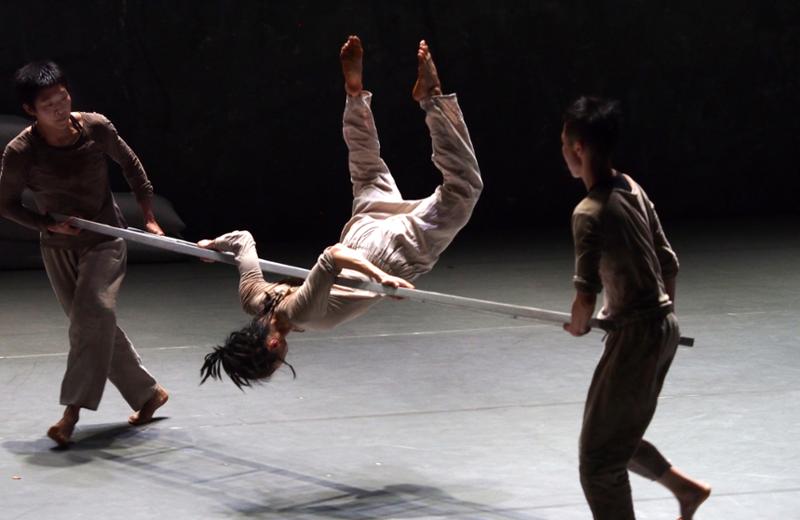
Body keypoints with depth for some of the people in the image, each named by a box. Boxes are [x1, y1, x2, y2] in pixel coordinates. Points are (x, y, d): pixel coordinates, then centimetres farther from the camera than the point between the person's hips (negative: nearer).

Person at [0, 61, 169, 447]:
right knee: (98, 327, 7)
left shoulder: (96, 128, -16)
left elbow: (130, 165, 2)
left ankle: (73, 411, -23)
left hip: (104, 240, -1)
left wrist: (149, 218, 2)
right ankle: (148, 393, 26)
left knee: (92, 314, -21)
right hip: (59, 249, 2)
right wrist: (50, 225, -18)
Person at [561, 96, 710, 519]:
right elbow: (669, 263, 13)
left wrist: (578, 325, -1)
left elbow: (586, 296, -22)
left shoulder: (590, 213, -19)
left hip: (635, 335, -9)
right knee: (618, 436, 26)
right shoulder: (633, 190, 6)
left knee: (599, 458, -3)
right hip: (663, 326, 9)